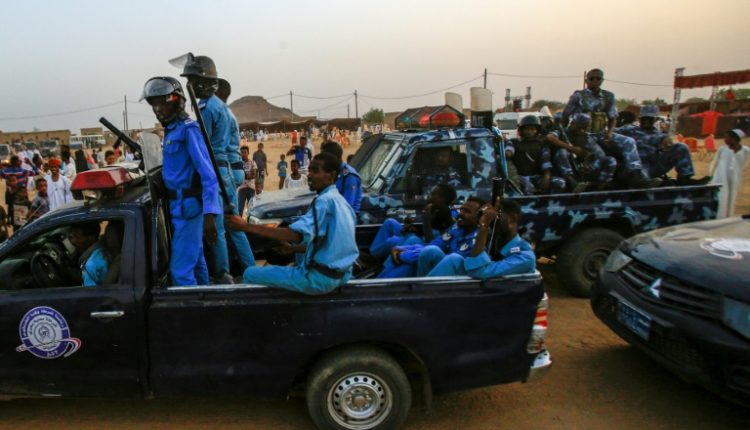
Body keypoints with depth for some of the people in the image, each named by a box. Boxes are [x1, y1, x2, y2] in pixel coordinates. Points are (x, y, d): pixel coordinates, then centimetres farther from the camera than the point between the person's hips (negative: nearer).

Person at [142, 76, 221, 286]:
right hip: (180, 204, 9)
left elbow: (207, 173, -23)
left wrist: (209, 214, -30)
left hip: (187, 206, -9)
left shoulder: (188, 128, -15)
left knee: (180, 269, -7)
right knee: (196, 260, 20)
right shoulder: (170, 129, 12)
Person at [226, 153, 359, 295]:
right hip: (341, 273, 10)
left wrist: (247, 227, -30)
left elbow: (296, 234, -30)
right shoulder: (341, 202, 13)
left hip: (320, 278, -10)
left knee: (250, 274, -2)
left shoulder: (324, 200, -16)